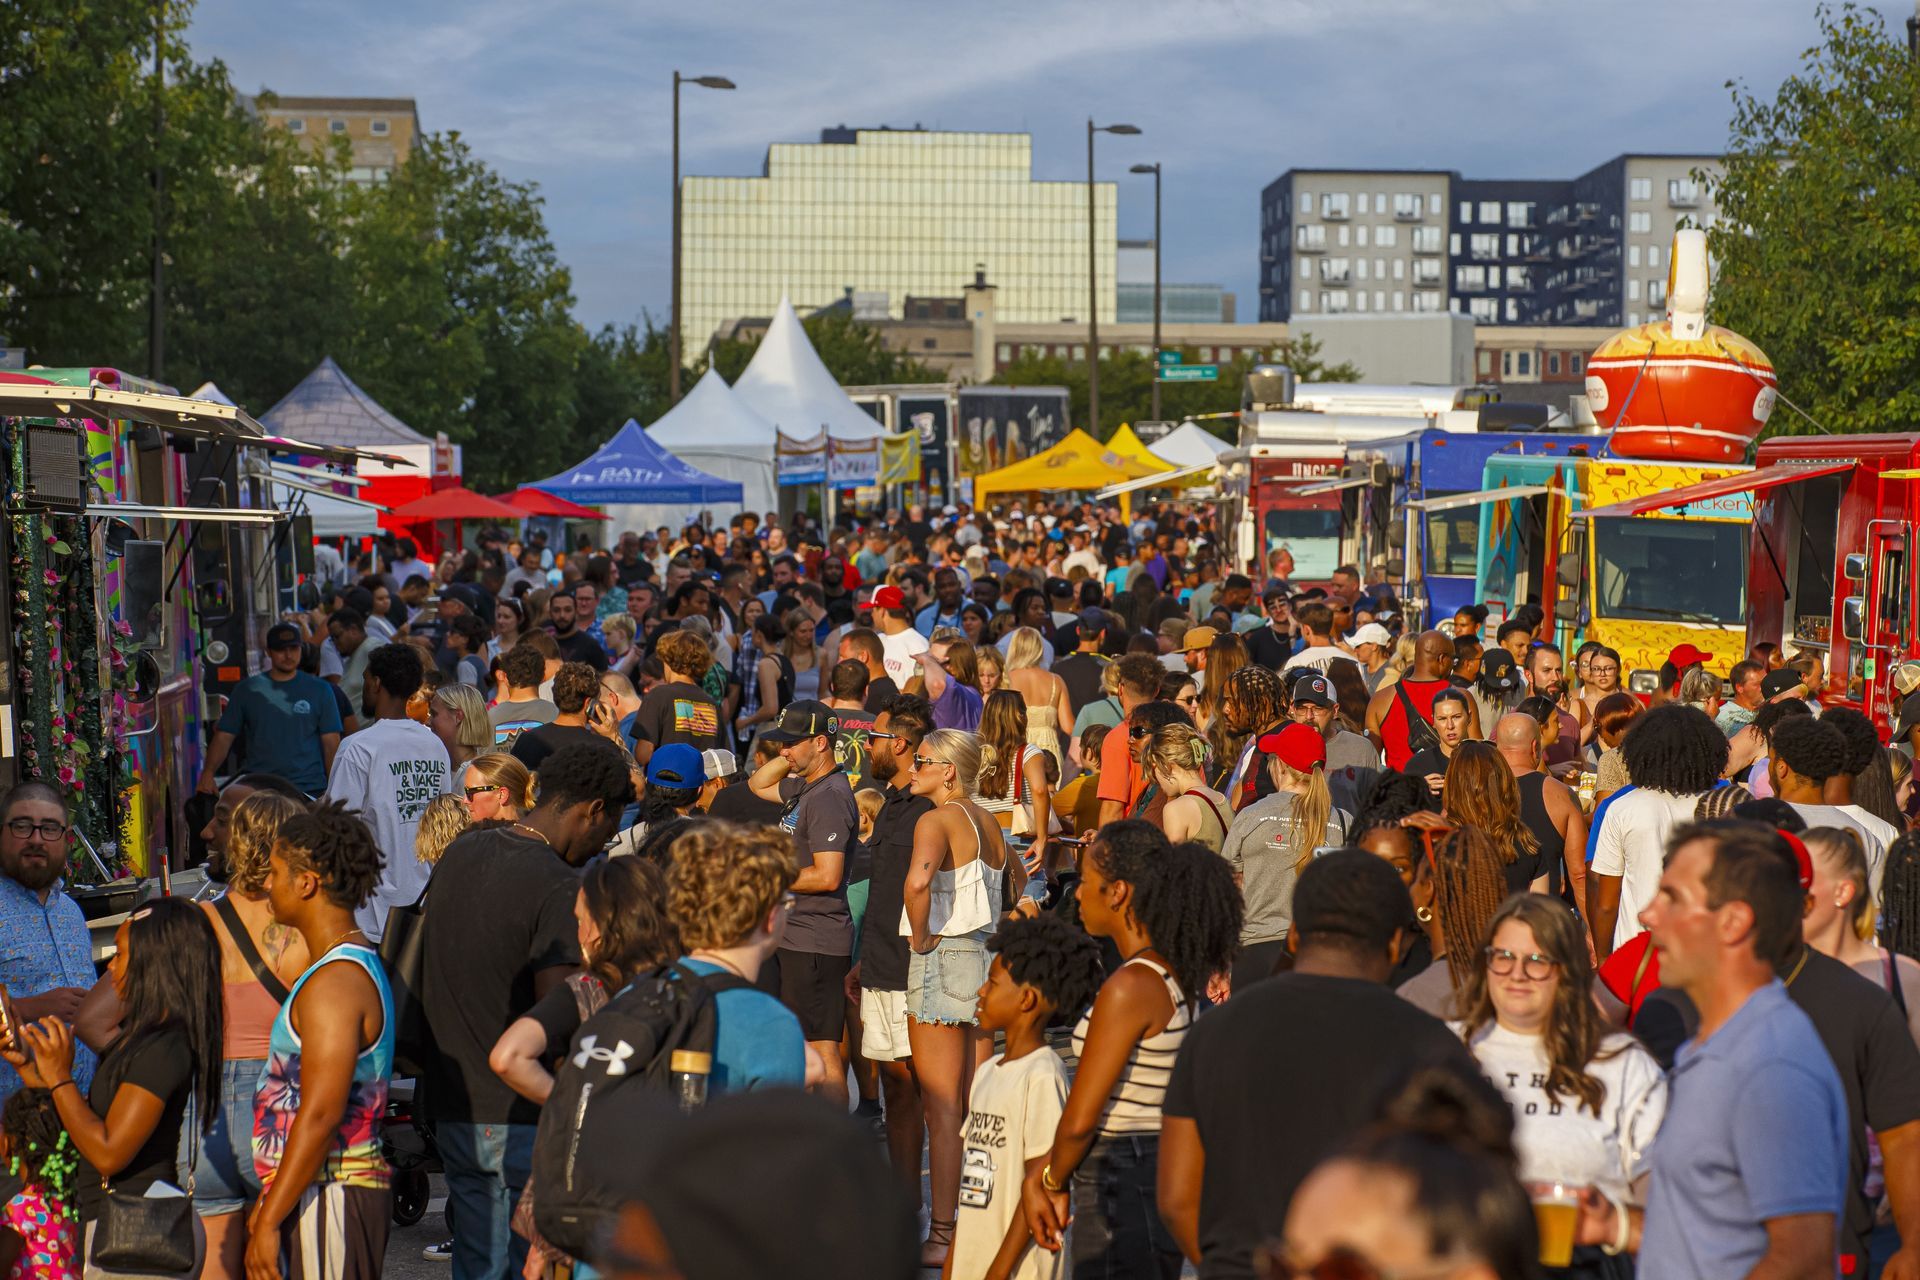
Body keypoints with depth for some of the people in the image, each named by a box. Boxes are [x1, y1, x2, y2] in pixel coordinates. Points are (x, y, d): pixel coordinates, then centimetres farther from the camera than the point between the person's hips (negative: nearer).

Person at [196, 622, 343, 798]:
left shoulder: (319, 690, 6)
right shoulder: (247, 690, 8)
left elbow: (331, 743, 3)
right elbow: (224, 736, 5)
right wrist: (208, 773, -10)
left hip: (308, 790, 0)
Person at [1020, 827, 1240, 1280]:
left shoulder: (1130, 987, -20)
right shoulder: (1176, 978, 8)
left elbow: (1080, 1119, -18)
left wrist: (1055, 1181, 1)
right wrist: (1040, 1177, 10)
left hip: (1123, 1190, -9)